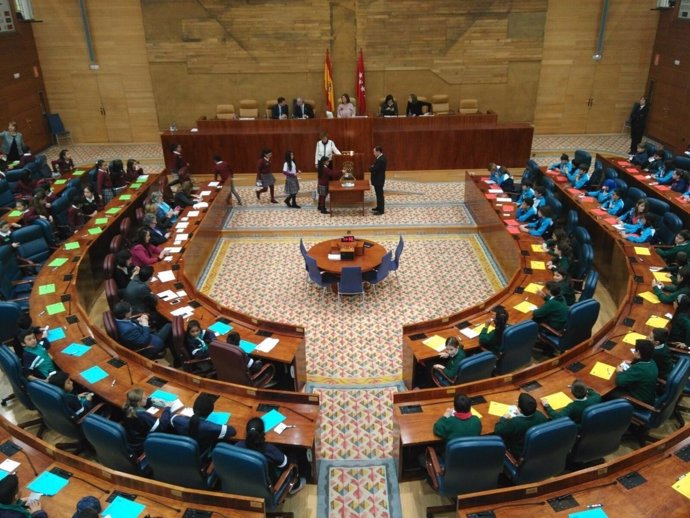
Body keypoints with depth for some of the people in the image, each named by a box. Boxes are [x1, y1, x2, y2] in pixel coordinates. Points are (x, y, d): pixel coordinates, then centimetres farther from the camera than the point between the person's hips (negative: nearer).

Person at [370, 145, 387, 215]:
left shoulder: (381, 160, -26)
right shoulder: (379, 158, 8)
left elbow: (374, 169, -27)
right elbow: (375, 166, 17)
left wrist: (371, 168, -6)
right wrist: (372, 167, -4)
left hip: (379, 180, -11)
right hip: (377, 179, 11)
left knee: (380, 194, -2)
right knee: (378, 194, 20)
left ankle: (381, 210, 6)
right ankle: (379, 207, 32)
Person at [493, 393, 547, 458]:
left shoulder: (514, 423, -39)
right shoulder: (541, 415, -25)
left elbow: (497, 431, -20)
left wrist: (504, 418, -5)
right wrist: (521, 414, 7)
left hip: (519, 454, -5)